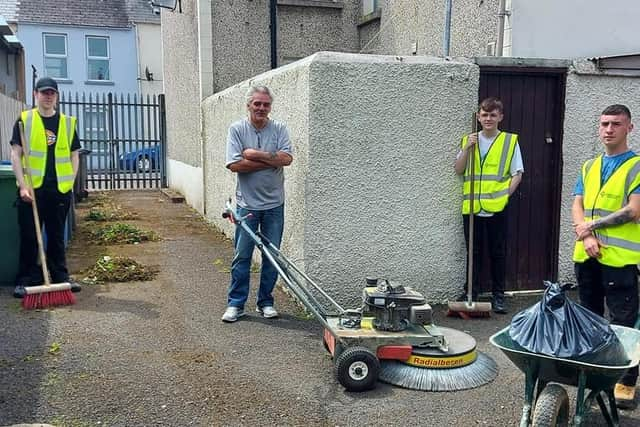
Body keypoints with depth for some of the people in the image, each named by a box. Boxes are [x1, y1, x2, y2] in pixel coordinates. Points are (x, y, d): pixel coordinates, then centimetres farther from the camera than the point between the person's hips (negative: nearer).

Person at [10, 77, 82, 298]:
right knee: (29, 236, 3)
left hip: (59, 189, 2)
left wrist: (70, 182, 1)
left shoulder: (68, 122, 9)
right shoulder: (24, 120, 2)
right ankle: (27, 280, 12)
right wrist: (23, 185, -10)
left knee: (57, 236, 11)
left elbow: (74, 155, 12)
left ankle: (61, 277, 19)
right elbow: (16, 154, -1)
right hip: (32, 188, -2)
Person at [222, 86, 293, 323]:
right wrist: (271, 161, -12)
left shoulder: (279, 129, 2)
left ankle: (266, 303, 20)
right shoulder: (237, 129, -2)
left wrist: (256, 154, -16)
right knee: (242, 256, 2)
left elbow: (287, 158, -13)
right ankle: (236, 304, 13)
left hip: (274, 204, 2)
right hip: (247, 203, -2)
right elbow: (235, 165, -14)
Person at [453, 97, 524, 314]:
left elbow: (517, 173, 2)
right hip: (471, 206, 2)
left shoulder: (510, 141, 3)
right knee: (473, 252, 10)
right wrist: (467, 148, -7)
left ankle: (498, 295, 15)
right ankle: (470, 293, 19)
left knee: (498, 253, 6)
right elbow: (458, 170, 6)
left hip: (497, 207, -2)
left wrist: (506, 194, -10)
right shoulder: (469, 140, 11)